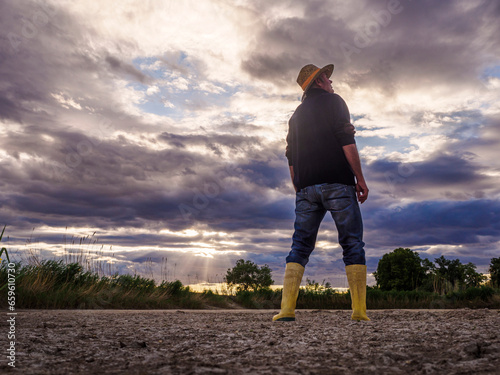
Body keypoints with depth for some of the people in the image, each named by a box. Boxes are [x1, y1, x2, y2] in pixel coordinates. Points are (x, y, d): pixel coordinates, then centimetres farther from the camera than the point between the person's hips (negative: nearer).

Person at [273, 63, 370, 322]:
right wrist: (360, 179, -5)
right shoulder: (333, 101, 7)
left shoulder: (296, 114, 23)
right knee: (352, 245, 0)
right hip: (337, 183, -5)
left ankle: (286, 309, -4)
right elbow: (346, 141, -7)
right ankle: (359, 312, -3)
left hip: (306, 187, 5)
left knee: (300, 246, 3)